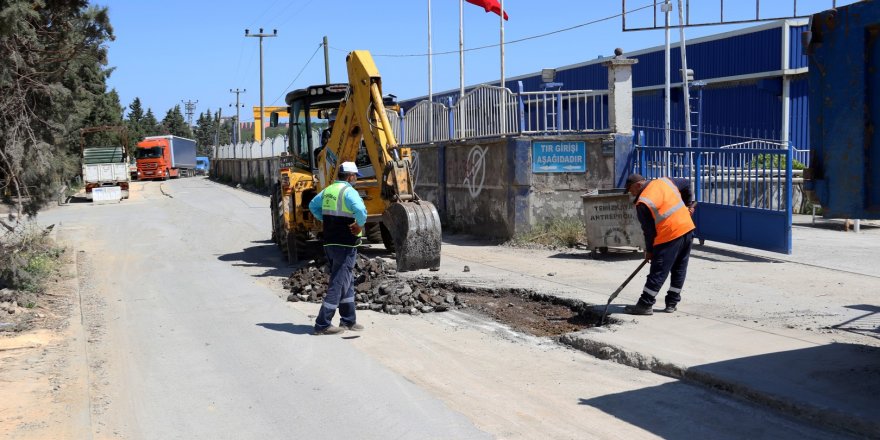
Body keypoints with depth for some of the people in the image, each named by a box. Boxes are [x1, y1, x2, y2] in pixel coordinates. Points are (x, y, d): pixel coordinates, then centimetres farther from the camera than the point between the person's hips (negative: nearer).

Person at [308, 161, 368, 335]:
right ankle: (322, 324, -3)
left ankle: (348, 320, 25)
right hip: (345, 244, -9)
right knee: (338, 284, -3)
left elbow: (313, 205, 25)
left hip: (329, 243, 9)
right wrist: (360, 225, -15)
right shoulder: (348, 191, -15)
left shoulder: (328, 190, 11)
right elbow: (360, 210, -32)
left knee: (347, 283, 18)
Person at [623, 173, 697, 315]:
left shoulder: (642, 203, -11)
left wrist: (649, 250, 6)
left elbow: (649, 231, -7)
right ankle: (672, 303, 21)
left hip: (669, 236, -7)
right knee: (679, 269, 14)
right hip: (688, 228, 7)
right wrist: (689, 204, 29)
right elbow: (686, 184, 22)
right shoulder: (665, 181, 9)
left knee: (658, 272, -2)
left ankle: (645, 305, 2)